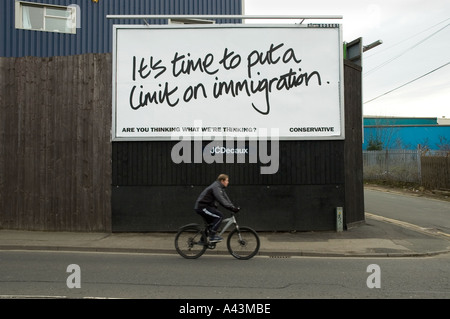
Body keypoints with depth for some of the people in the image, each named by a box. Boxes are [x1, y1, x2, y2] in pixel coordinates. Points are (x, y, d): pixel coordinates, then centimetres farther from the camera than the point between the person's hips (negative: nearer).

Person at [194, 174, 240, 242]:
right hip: (202, 207, -11)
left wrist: (234, 207, 2)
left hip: (205, 207, 11)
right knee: (220, 216, -17)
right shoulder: (216, 187, -19)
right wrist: (232, 208, -33)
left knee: (211, 223, 19)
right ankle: (212, 237, -15)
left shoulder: (220, 188, 14)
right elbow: (221, 200, -30)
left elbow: (226, 199, 13)